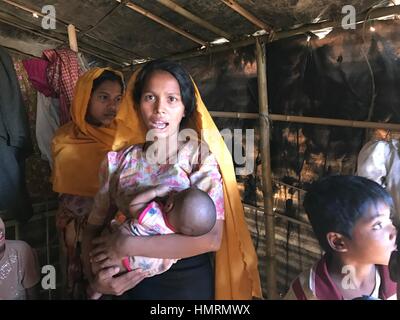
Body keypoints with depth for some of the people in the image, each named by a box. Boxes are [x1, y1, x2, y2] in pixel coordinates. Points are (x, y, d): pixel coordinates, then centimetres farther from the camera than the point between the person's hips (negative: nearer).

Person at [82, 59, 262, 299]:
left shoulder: (201, 156, -14)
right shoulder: (118, 161, -5)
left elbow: (211, 238, -23)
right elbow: (94, 226, 1)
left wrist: (128, 246, -24)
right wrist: (96, 275, -16)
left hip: (190, 282, -1)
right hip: (133, 285, 2)